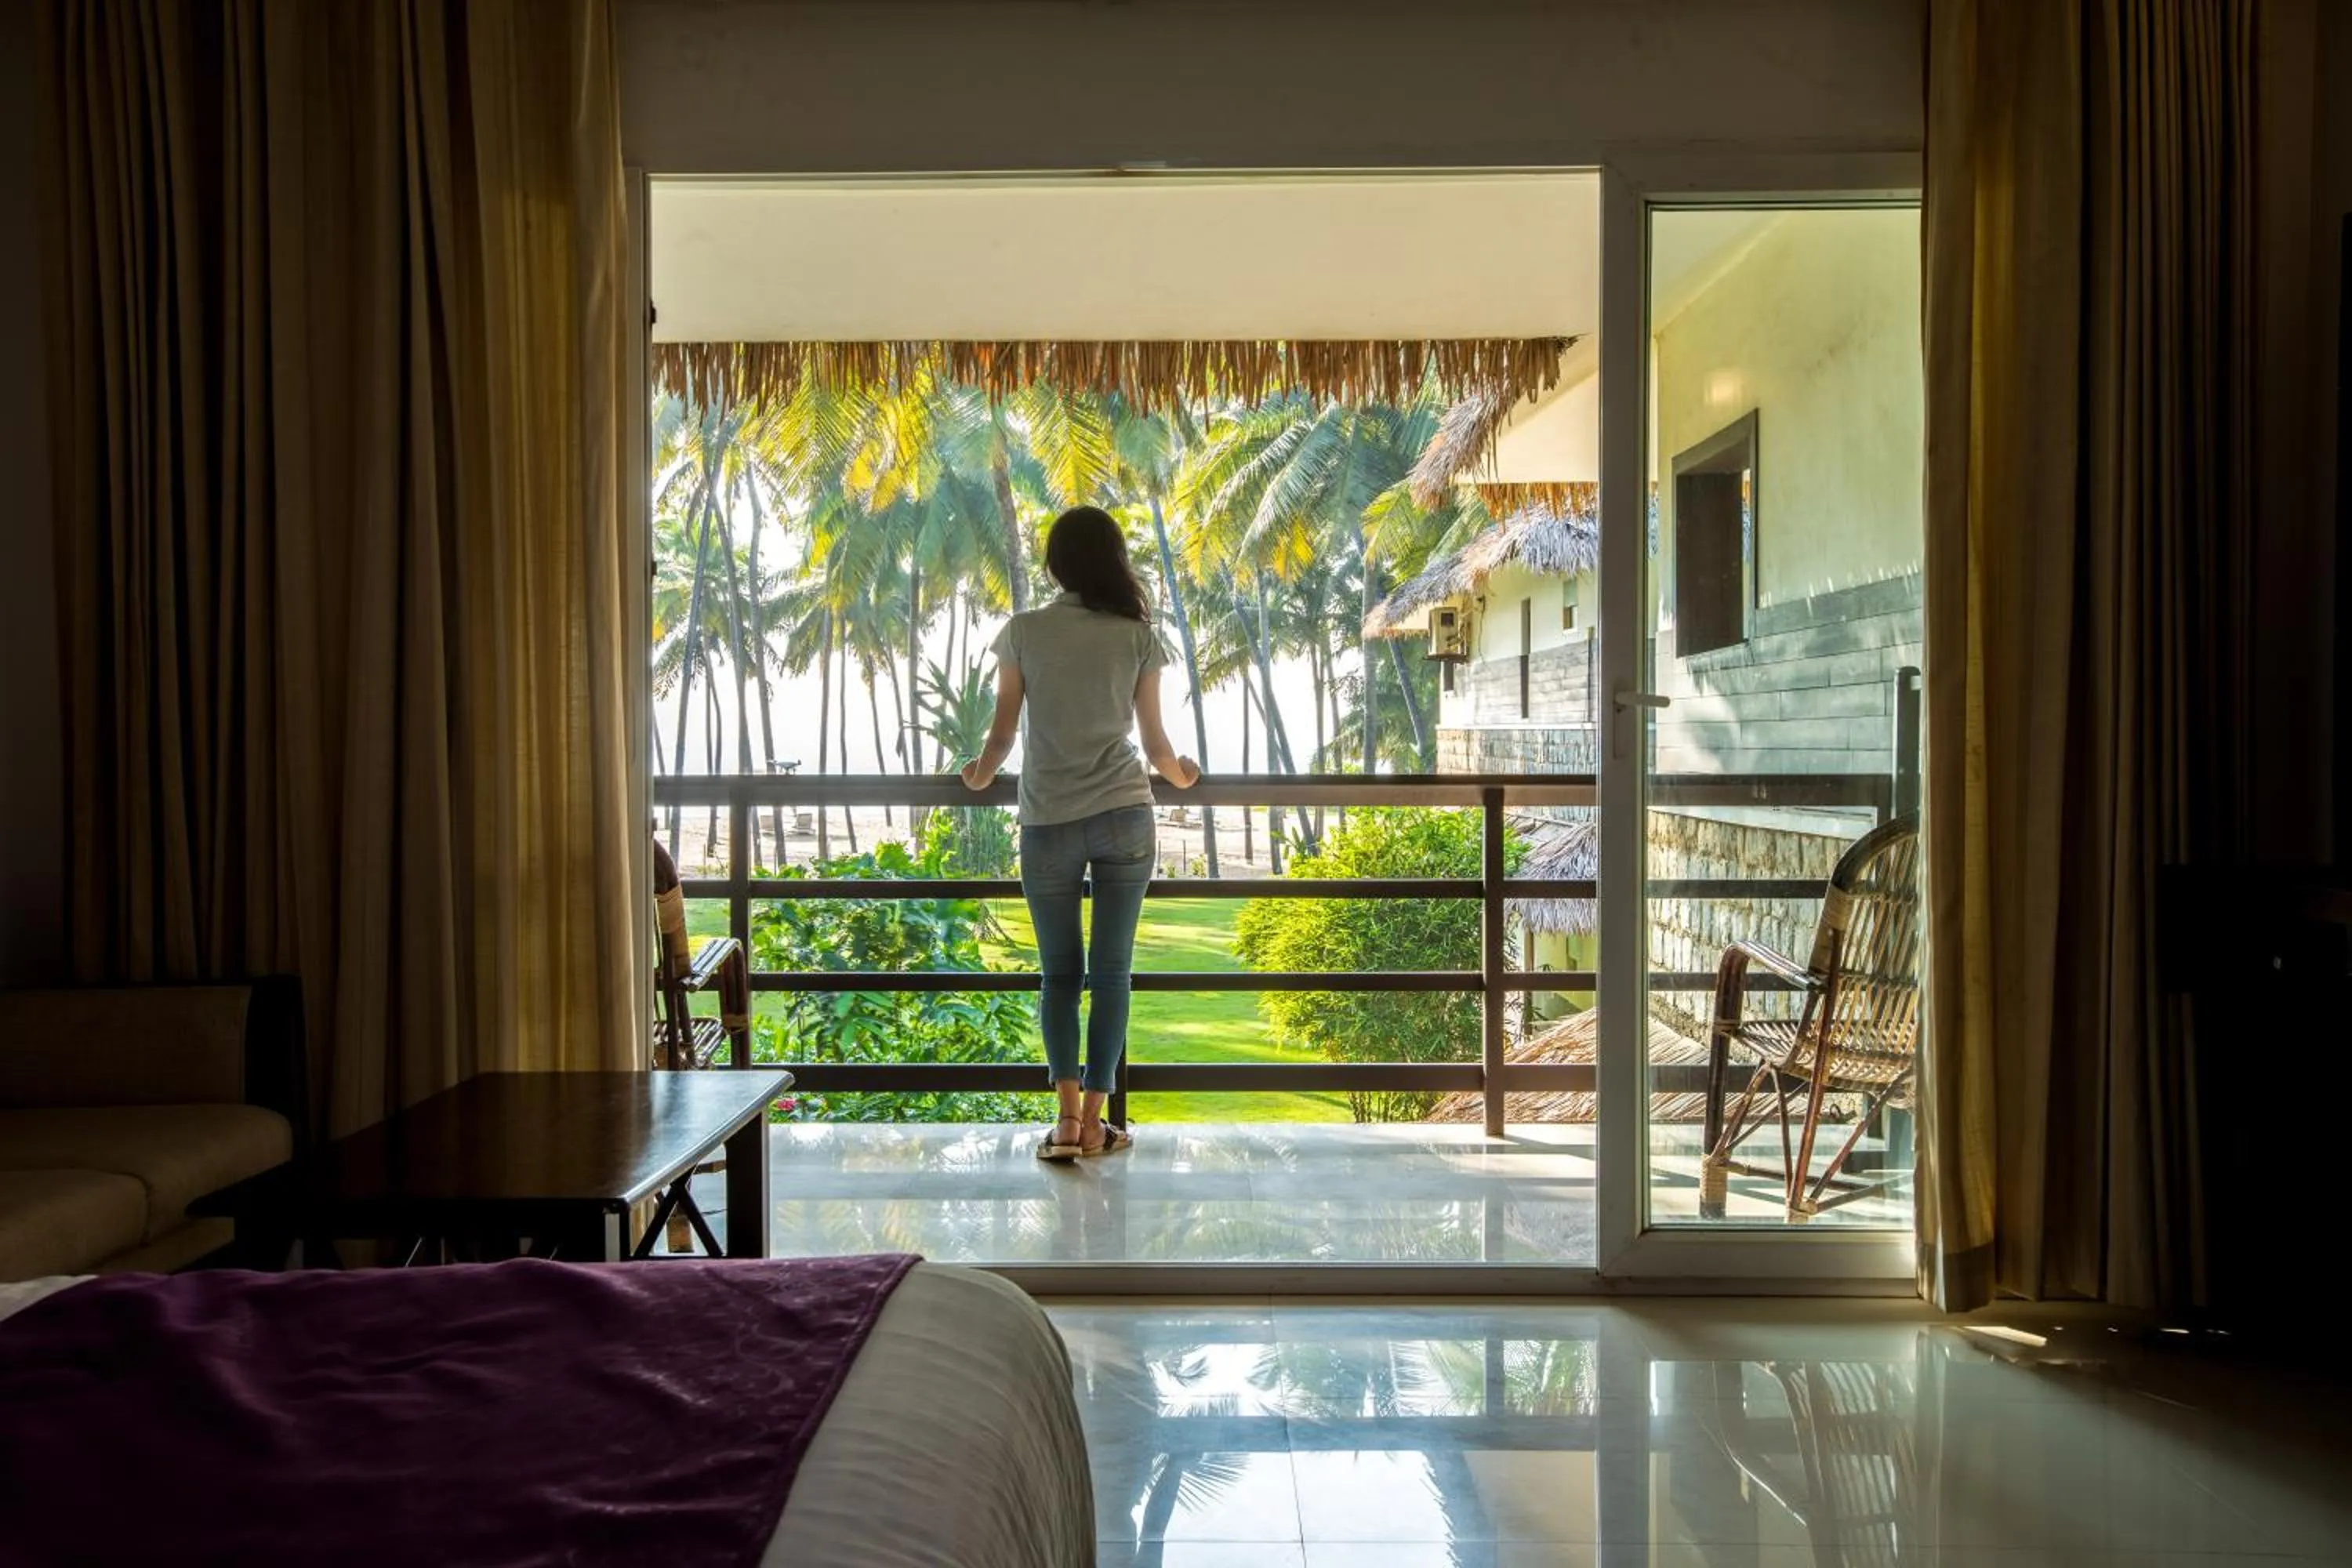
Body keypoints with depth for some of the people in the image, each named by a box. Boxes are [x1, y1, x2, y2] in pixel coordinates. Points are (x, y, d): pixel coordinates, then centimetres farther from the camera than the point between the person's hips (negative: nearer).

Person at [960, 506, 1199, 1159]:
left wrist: (979, 776, 26)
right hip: (1124, 816, 0)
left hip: (1048, 824, 0)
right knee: (1112, 970, 6)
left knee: (1060, 972, 9)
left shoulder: (1023, 630, 1)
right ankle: (1093, 1121, 8)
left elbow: (1004, 730, 5)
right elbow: (1154, 741, 7)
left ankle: (1068, 1116, 0)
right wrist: (1180, 775, 29)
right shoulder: (1137, 635, 3)